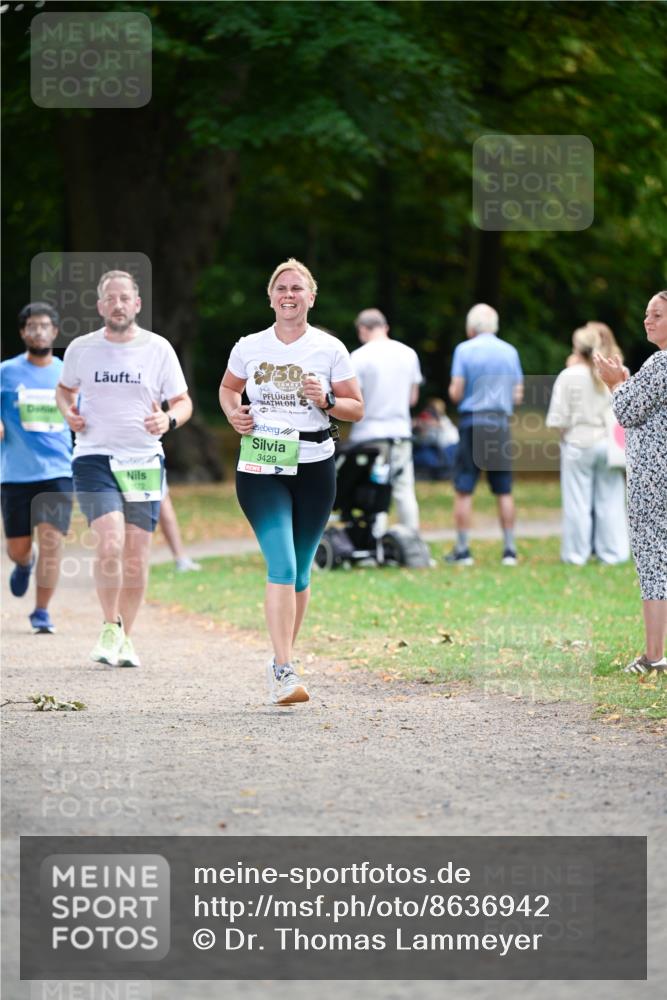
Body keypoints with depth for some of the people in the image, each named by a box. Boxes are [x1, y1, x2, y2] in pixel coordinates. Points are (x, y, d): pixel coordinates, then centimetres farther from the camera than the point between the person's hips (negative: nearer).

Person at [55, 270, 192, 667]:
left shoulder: (158, 348, 1)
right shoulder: (81, 349, 4)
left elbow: (183, 401, 6)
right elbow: (65, 389, 22)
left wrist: (169, 420, -16)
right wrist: (68, 412, 0)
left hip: (144, 461, 1)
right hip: (95, 459, -1)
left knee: (136, 558, 1)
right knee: (110, 544, -19)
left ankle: (125, 637, 18)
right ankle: (110, 626, 0)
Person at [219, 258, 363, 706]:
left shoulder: (330, 349, 2)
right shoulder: (249, 348, 4)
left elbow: (357, 408, 7)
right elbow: (228, 388, 23)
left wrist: (326, 401, -13)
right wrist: (234, 413, 2)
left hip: (314, 466, 1)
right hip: (261, 467, -1)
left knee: (300, 570, 9)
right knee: (282, 565, -16)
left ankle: (283, 661, 27)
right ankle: (285, 673, -21)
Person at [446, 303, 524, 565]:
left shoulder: (464, 350, -4)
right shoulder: (510, 352, 7)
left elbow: (456, 393, -6)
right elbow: (518, 396, 7)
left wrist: (453, 390, 15)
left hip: (472, 422, -3)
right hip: (501, 423, 3)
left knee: (463, 490, 2)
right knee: (504, 491, 7)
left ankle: (462, 550, 1)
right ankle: (509, 550, 6)